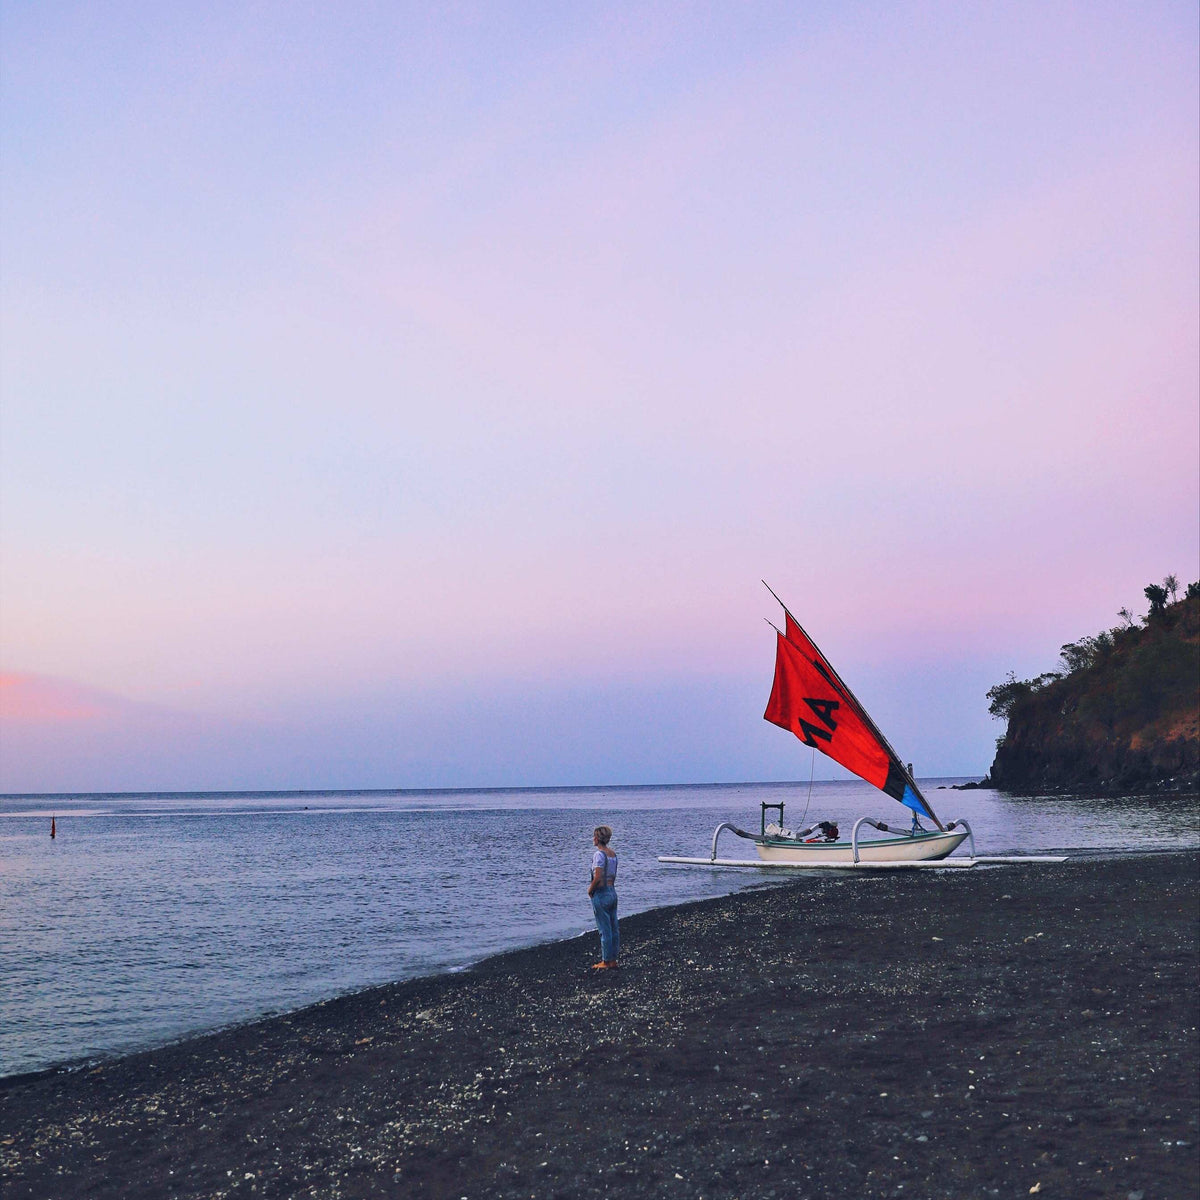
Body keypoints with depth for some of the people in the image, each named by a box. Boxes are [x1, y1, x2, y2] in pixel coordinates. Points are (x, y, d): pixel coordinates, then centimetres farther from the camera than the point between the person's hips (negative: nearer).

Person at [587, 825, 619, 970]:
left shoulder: (599, 854, -18)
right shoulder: (613, 853, 8)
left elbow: (598, 878, -22)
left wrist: (590, 889, -7)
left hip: (601, 894, -8)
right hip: (613, 892, 9)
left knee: (604, 930, -1)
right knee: (613, 928, 12)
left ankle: (606, 962, 6)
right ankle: (613, 960, 19)